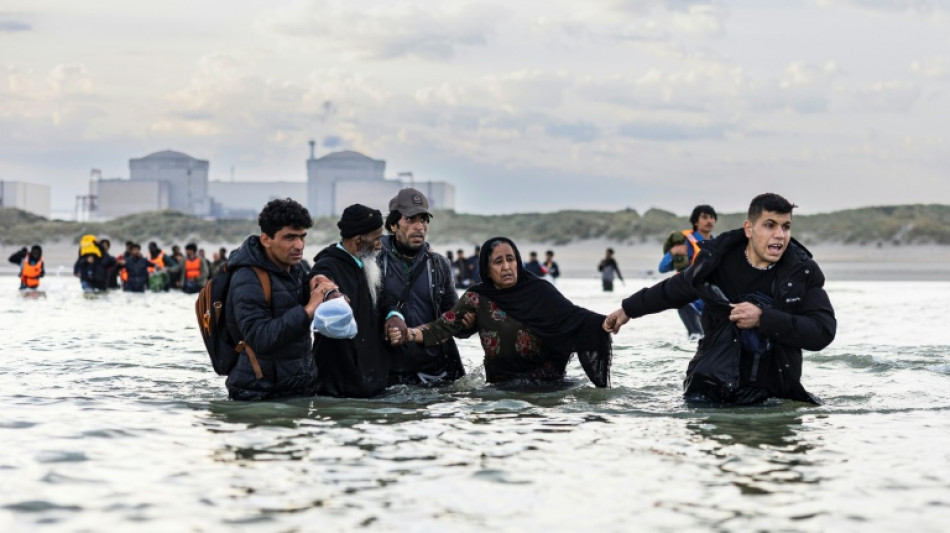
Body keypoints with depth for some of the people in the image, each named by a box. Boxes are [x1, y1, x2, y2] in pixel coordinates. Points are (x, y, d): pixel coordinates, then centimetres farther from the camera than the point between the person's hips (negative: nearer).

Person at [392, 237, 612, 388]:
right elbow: (442, 327, -3)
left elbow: (573, 315, -11)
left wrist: (606, 321, -29)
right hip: (501, 383, 2)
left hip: (547, 381, -1)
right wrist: (409, 334, -21)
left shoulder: (540, 291, -1)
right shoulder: (476, 299, 2)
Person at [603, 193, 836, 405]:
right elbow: (674, 290, 17)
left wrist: (763, 318, -22)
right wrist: (628, 309, 29)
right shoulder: (717, 260, -3)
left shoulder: (804, 272, -6)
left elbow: (824, 331, -15)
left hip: (774, 395, 0)